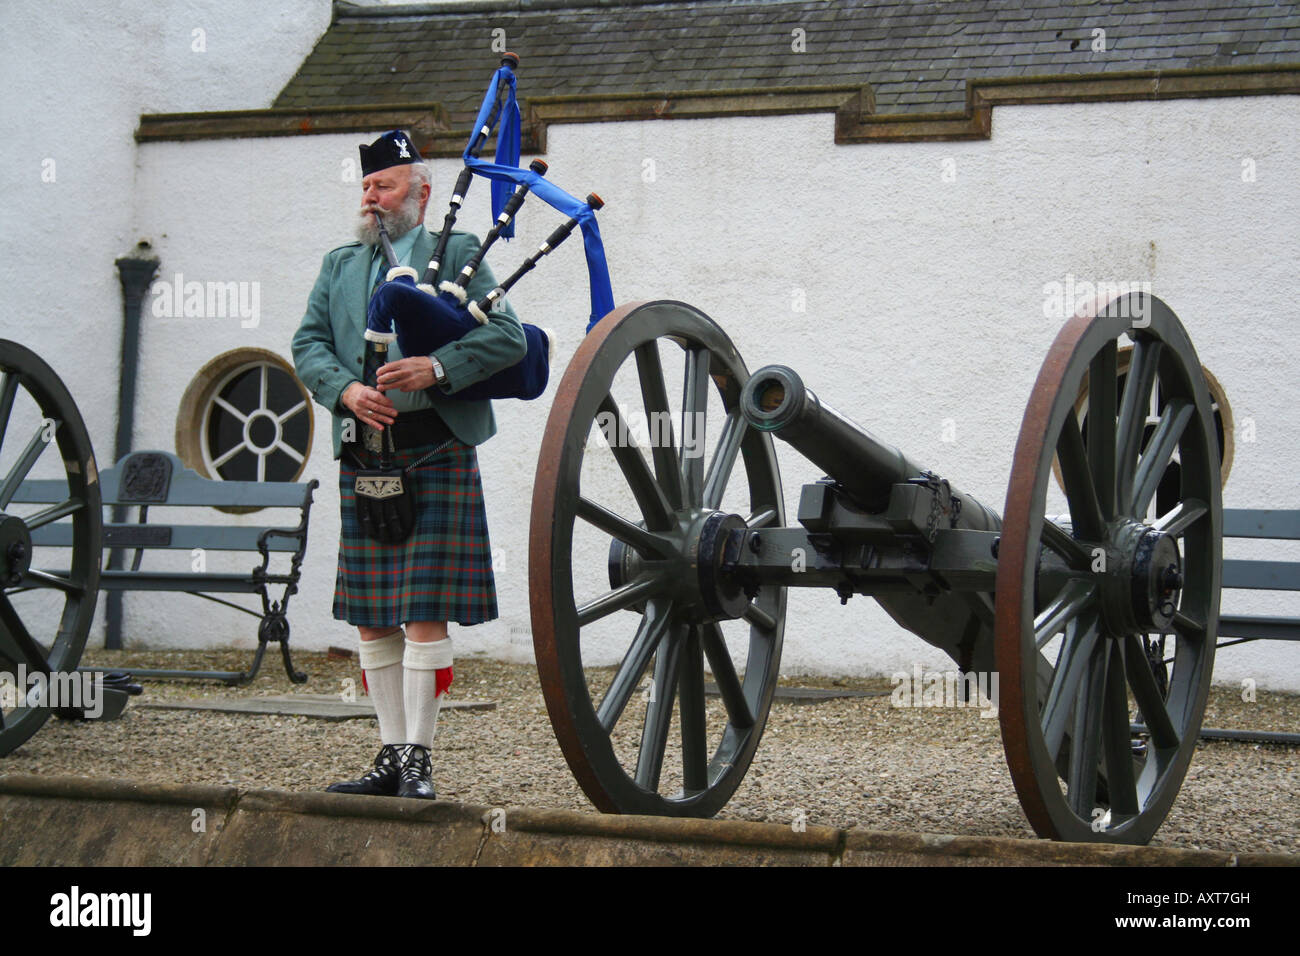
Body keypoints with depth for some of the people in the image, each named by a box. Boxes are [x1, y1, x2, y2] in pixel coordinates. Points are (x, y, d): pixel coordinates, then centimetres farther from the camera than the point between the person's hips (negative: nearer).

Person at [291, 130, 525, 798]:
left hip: (436, 454, -5)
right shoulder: (339, 266, 18)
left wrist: (437, 367, -18)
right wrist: (346, 390, -10)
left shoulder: (457, 254, 5)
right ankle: (391, 754, 15)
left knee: (426, 613, -8)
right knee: (372, 618, 7)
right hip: (363, 458, 5)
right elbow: (308, 346, 10)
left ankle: (417, 759, -4)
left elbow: (507, 337, -4)